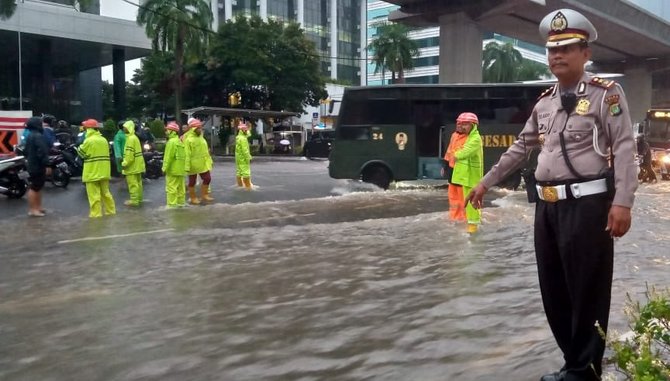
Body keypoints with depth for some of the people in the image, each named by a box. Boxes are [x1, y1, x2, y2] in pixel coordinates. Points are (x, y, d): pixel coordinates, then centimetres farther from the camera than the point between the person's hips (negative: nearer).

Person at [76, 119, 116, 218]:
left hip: (93, 172, -7)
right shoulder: (104, 140, 10)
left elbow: (81, 153, -5)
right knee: (105, 192, 16)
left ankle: (96, 213, -2)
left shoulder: (89, 140, -14)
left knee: (94, 194, -3)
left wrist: (79, 147, 12)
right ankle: (110, 210, 19)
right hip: (103, 171, 7)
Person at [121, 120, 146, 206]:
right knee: (137, 182, 15)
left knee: (132, 183, -6)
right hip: (137, 165, 10)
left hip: (132, 165, -10)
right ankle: (139, 198, 23)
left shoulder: (131, 138, -16)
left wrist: (125, 163, -19)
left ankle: (134, 200, -4)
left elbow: (130, 153, -22)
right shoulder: (134, 137, 16)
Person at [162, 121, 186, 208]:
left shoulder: (171, 142, -14)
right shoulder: (179, 141, 16)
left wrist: (165, 168, -14)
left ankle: (172, 204, -5)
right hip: (180, 169, 10)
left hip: (173, 169, -10)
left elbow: (169, 157, -18)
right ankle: (181, 202, 19)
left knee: (171, 187, -6)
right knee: (180, 186, 13)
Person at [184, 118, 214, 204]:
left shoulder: (200, 137, 11)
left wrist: (209, 160, 16)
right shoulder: (188, 139, -15)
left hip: (203, 163, 8)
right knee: (192, 182, 5)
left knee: (207, 179, 10)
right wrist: (187, 166, -23)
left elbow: (205, 150, 17)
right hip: (193, 164, -8)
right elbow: (186, 154, -20)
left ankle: (204, 195, 23)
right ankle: (193, 198, 16)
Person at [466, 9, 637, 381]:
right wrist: (486, 181, 25)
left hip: (587, 205, -7)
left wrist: (622, 202, -18)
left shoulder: (606, 93, -3)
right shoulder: (544, 101, 16)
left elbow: (624, 150, -9)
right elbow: (520, 147, 24)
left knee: (587, 293, 1)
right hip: (547, 206, 7)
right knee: (553, 290, 13)